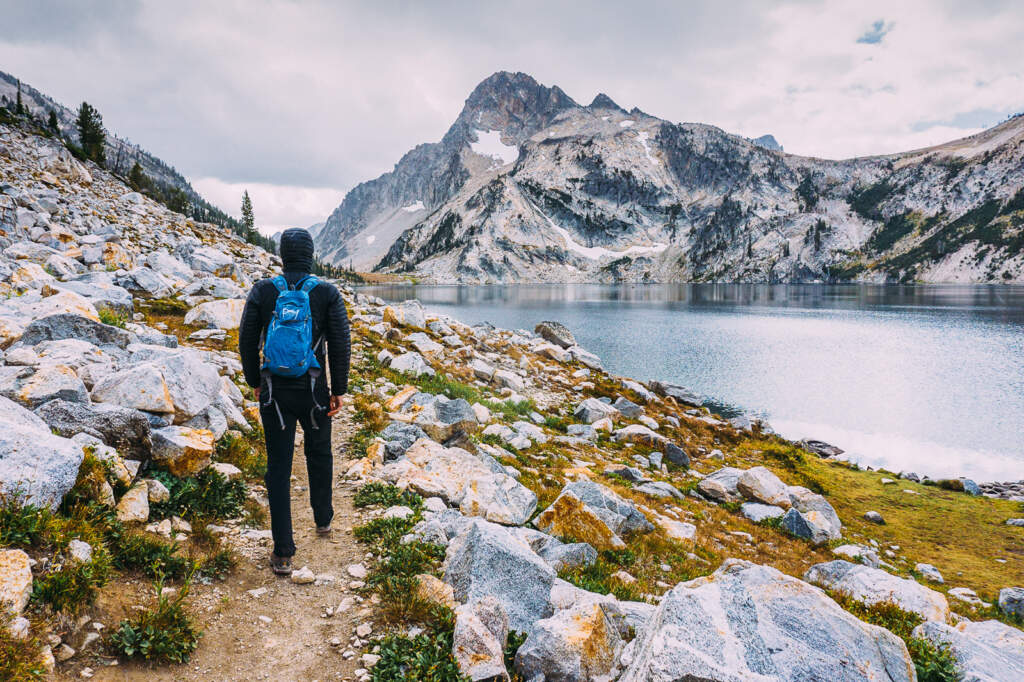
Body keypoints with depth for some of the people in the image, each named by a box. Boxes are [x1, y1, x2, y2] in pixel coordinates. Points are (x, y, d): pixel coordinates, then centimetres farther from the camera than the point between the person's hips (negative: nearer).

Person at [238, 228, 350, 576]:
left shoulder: (262, 290, -3)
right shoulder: (327, 292, -6)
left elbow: (247, 341, 1)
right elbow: (340, 344, -8)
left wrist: (254, 382, 14)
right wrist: (339, 390, 0)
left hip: (274, 392, 0)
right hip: (313, 391, 0)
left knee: (278, 468, 5)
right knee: (320, 456, 22)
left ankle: (283, 553, 8)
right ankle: (323, 520, 41)